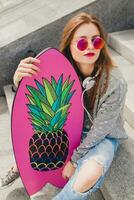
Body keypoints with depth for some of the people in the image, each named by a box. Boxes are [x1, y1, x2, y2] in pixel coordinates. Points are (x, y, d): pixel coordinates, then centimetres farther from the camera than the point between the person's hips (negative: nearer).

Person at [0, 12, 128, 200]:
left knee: (89, 175, -35)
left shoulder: (115, 83, -29)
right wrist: (20, 79, -35)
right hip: (72, 128, 4)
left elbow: (100, 130, -20)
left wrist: (74, 160, -12)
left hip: (104, 137, -4)